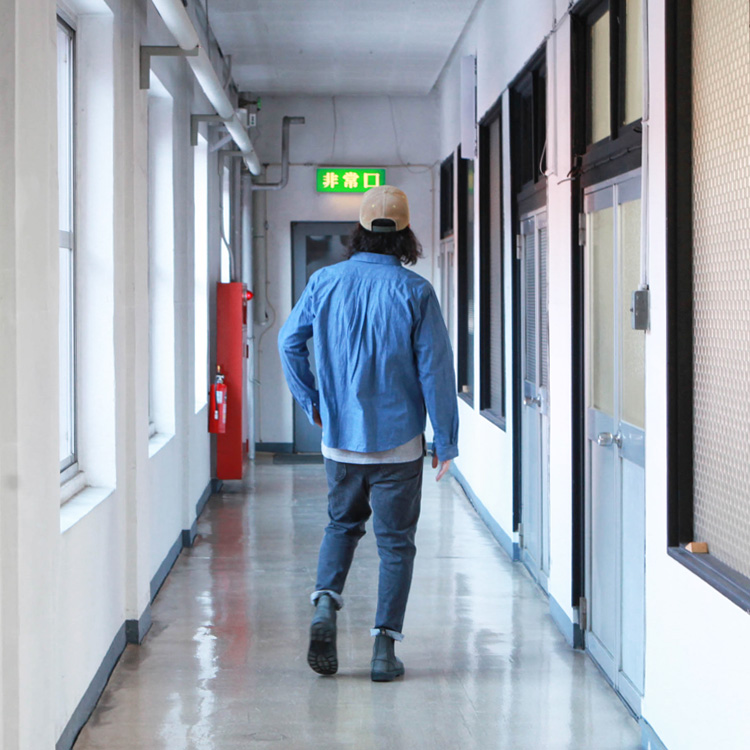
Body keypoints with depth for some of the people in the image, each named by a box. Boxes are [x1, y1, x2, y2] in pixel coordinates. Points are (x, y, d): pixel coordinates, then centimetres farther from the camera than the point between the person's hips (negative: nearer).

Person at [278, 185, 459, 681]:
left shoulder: (325, 282, -1)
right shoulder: (414, 292, -10)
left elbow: (290, 340, 7)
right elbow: (435, 369, -10)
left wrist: (313, 404, 18)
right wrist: (446, 441, -3)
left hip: (340, 439, 3)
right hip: (398, 441, -3)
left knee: (343, 523, 23)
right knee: (395, 541, 7)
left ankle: (326, 603, 0)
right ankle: (385, 648, 6)